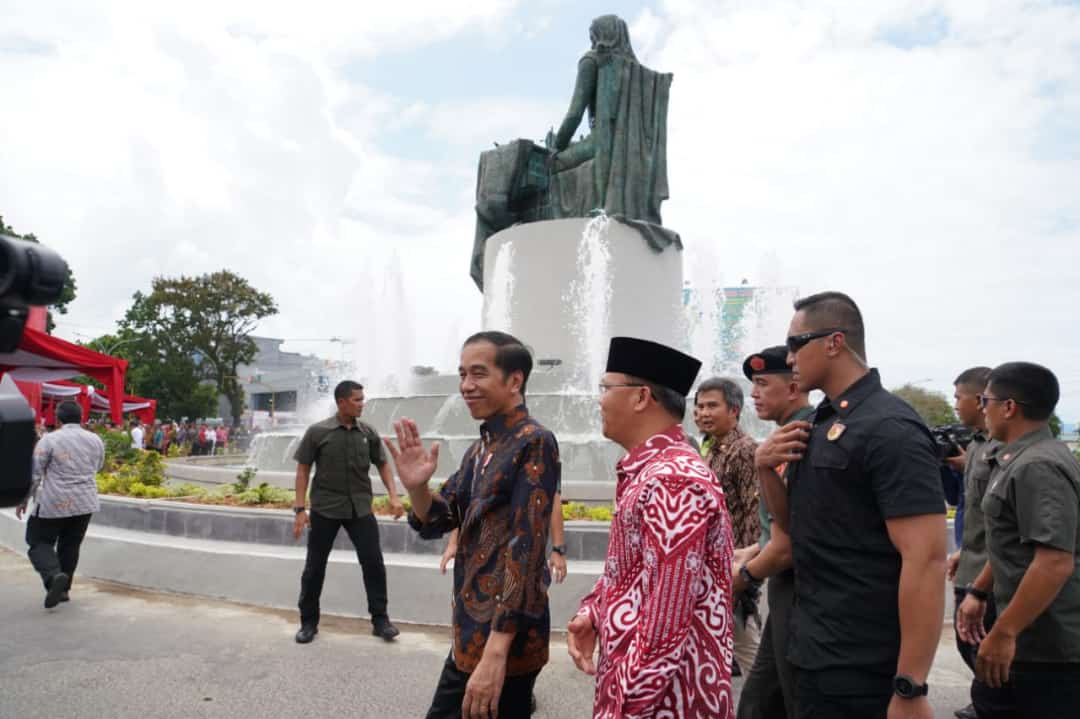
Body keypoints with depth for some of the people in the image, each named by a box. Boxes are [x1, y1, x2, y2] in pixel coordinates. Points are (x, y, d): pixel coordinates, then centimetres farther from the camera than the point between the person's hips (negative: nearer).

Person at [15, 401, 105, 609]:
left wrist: (24, 499, 3)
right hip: (86, 503, 4)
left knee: (40, 542, 9)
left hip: (54, 503, -4)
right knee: (71, 546, 15)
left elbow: (34, 473, -7)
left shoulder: (49, 440, -9)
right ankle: (63, 589, 20)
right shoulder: (96, 440, 4)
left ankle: (54, 576, -15)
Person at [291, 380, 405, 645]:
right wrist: (300, 509, -6)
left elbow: (382, 464, 11)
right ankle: (309, 622, 24)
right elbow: (303, 469, -1)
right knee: (315, 566, 8)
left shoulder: (368, 433, 2)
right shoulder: (317, 432, -5)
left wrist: (393, 495, -1)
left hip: (360, 508, 2)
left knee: (374, 563, 1)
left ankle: (380, 620, 14)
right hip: (325, 509, -2)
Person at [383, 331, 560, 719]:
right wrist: (416, 486, -9)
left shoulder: (534, 443, -17)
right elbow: (435, 523, 12)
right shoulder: (479, 448, 9)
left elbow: (525, 549, -22)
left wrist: (496, 652, -24)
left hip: (503, 637, -9)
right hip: (470, 632, 9)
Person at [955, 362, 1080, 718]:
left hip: (1050, 646, -10)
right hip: (1037, 640, 10)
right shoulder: (1018, 460, 12)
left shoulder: (1036, 466, -21)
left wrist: (1003, 633, -26)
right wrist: (978, 592, 22)